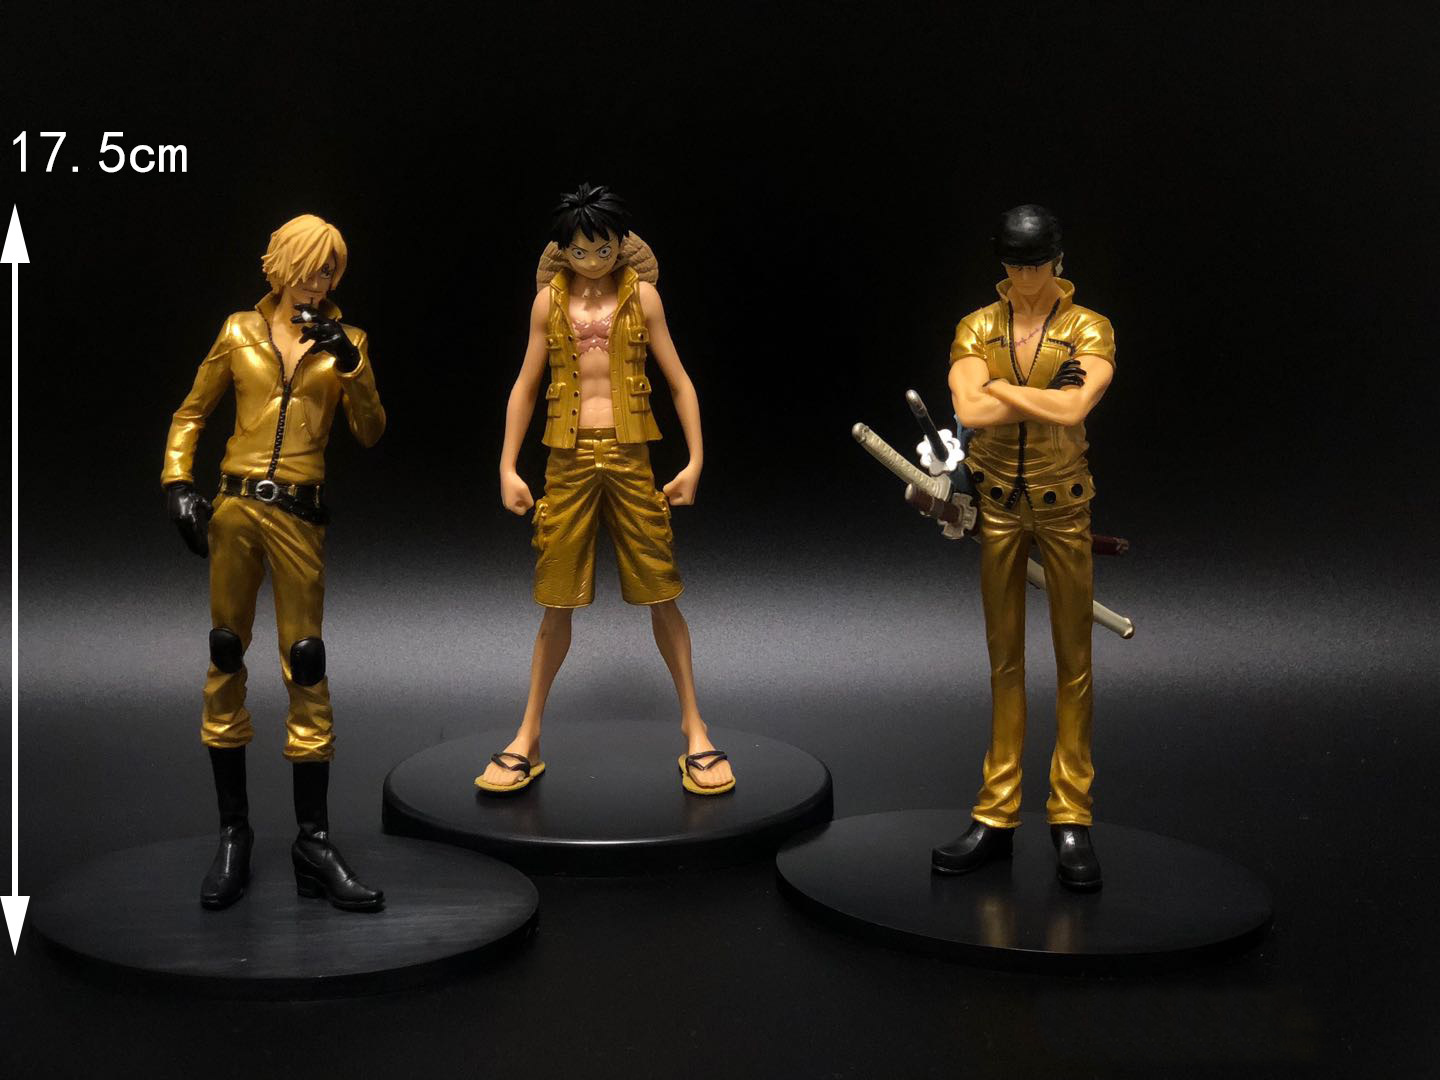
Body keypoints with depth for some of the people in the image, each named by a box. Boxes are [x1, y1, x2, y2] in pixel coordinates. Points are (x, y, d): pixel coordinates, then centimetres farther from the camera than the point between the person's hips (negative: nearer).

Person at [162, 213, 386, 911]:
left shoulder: (344, 342, 9)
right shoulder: (240, 334, 8)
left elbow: (370, 433, 0)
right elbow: (191, 414, 13)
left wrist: (350, 364, -12)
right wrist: (178, 486, 1)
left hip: (300, 518, 0)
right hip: (236, 509, 1)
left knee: (307, 668, -2)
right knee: (225, 658, 1)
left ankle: (313, 843, 2)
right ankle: (233, 833, 10)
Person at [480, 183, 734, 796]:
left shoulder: (641, 295, 2)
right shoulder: (549, 300, 5)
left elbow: (679, 381, 5)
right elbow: (525, 386, 10)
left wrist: (695, 460, -1)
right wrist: (507, 467, 5)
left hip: (629, 458, -1)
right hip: (568, 460, 1)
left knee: (661, 595, 1)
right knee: (558, 601, 4)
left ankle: (693, 727, 13)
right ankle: (528, 739, 15)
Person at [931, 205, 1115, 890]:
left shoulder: (1090, 329, -5)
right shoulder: (976, 328, 0)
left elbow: (1075, 407, -24)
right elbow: (969, 410, -18)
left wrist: (1002, 387, -14)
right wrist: (1046, 396, -16)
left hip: (1064, 505, -1)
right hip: (997, 505, 2)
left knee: (1074, 661, 1)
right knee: (1004, 662, 8)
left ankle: (1071, 820, 8)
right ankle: (996, 818, 13)